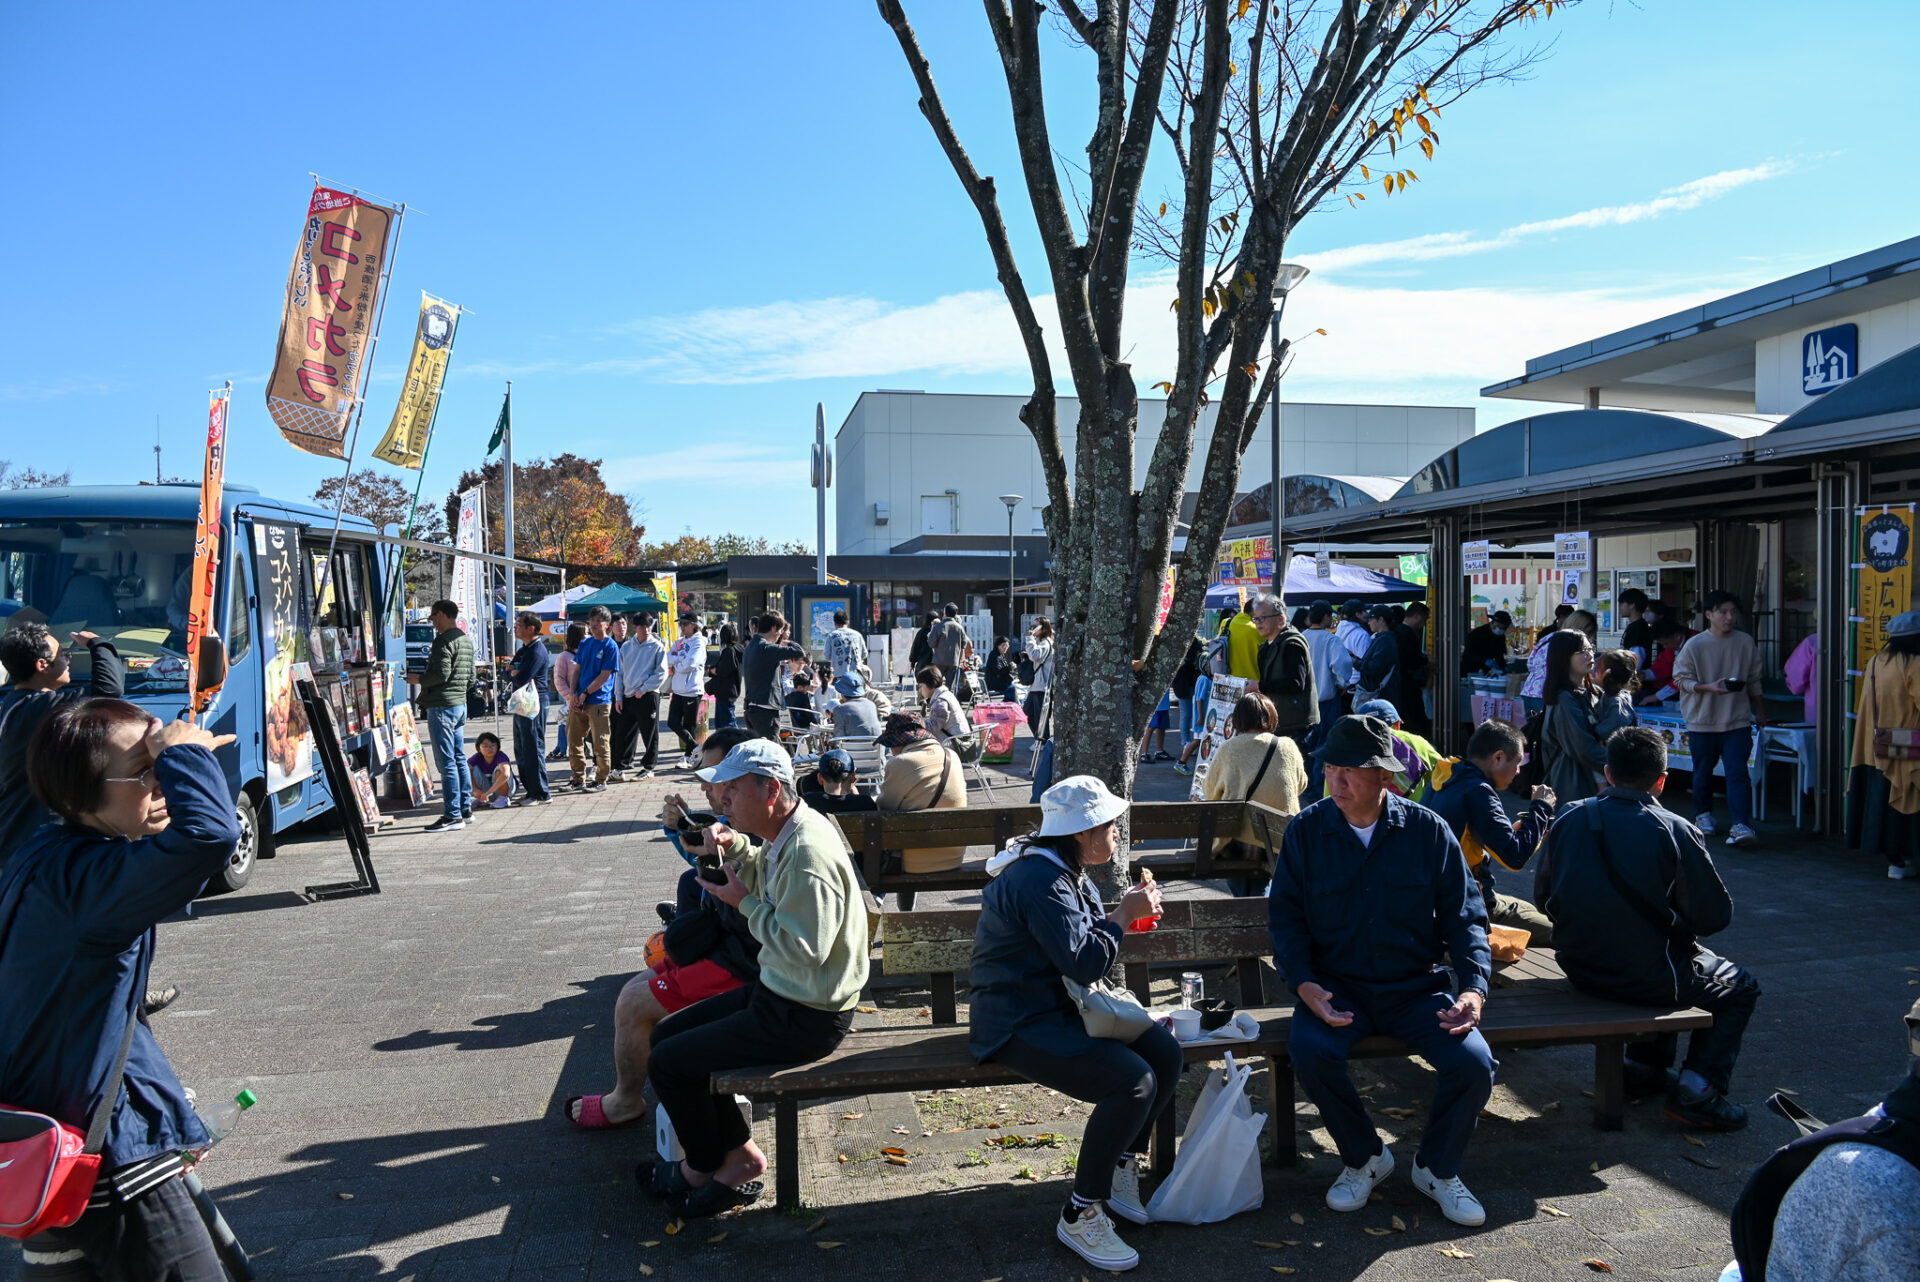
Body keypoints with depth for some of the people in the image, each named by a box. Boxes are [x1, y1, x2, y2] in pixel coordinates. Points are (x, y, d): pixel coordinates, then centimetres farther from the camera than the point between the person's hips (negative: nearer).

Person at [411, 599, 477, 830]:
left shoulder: (444, 640, -13)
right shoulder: (466, 640, 16)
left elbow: (442, 673, -21)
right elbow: (471, 677, 19)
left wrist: (419, 679, -5)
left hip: (442, 705, -10)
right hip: (460, 704, 10)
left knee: (446, 762, -7)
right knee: (459, 759, 14)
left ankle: (452, 816, -6)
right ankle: (465, 809, 19)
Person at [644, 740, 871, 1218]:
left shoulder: (808, 852, -27)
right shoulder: (787, 834, 4)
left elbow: (804, 949, -30)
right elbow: (768, 883, 23)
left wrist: (744, 902, -20)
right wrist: (736, 847, 3)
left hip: (805, 1017, -10)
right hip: (778, 992, 10)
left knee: (667, 1063, -4)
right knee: (669, 1033, 15)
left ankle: (704, 1167, 21)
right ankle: (738, 1151, 19)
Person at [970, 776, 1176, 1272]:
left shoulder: (1067, 872, 12)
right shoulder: (1039, 881, -22)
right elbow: (1084, 962, -25)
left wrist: (1128, 910, 3)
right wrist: (1125, 914, -13)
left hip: (1064, 1007, 10)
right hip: (1022, 1025, -10)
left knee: (1167, 1055, -4)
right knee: (1133, 1081, -26)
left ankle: (1119, 1172, 14)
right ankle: (1080, 1215, -10)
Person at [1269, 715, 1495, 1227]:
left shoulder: (1428, 830, -1)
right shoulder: (1306, 830, -2)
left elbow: (1465, 916, 3)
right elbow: (1285, 915, 1)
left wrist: (1475, 987, -13)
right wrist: (1303, 983, -16)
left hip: (1417, 986, 1)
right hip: (1337, 986, 0)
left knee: (1474, 1063, -23)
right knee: (1308, 1050, -30)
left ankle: (1436, 1166, 9)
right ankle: (1364, 1156, 1)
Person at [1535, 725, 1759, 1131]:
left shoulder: (1569, 819, -3)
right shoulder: (1675, 832, -16)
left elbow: (1543, 896, 5)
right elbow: (1716, 916, -8)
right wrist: (1678, 925, 13)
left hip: (1579, 967, 6)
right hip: (1645, 976, -6)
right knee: (1740, 987, 22)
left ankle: (1644, 1065, 35)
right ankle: (1698, 1089, 10)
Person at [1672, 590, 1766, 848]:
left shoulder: (1746, 642, 4)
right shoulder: (1694, 646, -6)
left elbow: (1754, 682, 13)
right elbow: (1681, 679, -2)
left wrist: (1760, 713, 17)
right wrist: (1709, 687, -17)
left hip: (1737, 720, 1)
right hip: (1703, 720, -1)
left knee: (1737, 772, -9)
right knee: (1703, 771, 12)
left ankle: (1740, 825, -12)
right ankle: (1703, 813, 32)